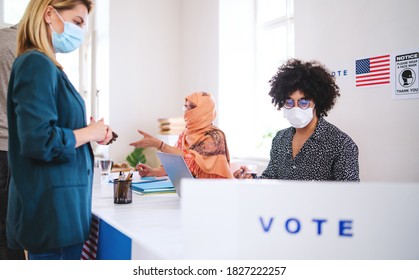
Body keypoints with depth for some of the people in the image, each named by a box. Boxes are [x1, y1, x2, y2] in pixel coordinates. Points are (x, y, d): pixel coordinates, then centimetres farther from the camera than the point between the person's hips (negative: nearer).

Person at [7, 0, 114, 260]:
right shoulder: (36, 64, -16)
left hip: (59, 203, 9)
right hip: (51, 206, -9)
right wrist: (90, 133, -11)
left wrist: (91, 129, 3)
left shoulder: (47, 66, 13)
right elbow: (39, 141, -25)